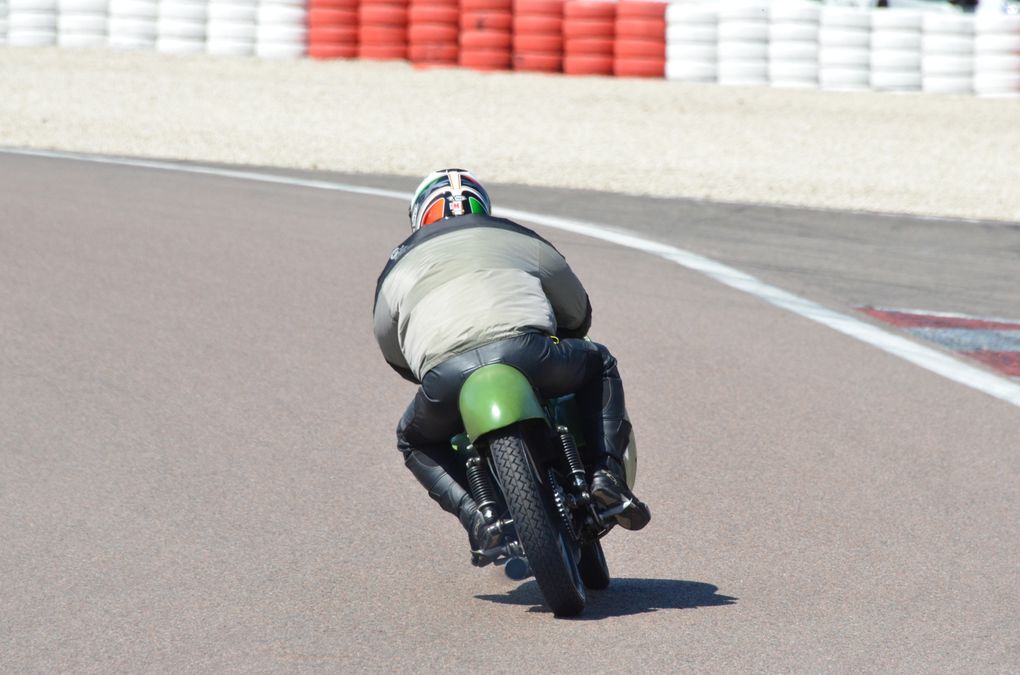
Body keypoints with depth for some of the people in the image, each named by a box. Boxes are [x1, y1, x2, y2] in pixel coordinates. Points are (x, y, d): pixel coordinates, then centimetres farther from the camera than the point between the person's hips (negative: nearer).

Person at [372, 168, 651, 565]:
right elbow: (577, 312, 40)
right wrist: (554, 345, 61)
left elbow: (392, 351, 36)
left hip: (444, 375, 0)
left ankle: (477, 516, 8)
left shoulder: (398, 269, 32)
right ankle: (606, 473, 11)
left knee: (415, 442, 33)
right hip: (525, 350, 0)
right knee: (599, 365, 31)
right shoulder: (520, 239, 33)